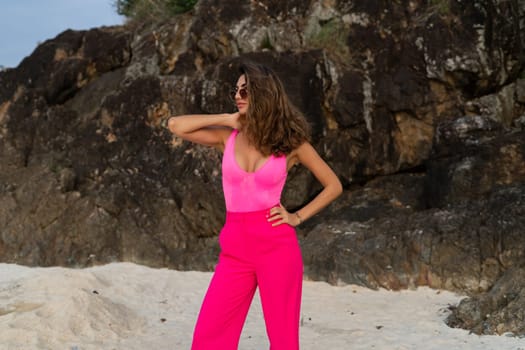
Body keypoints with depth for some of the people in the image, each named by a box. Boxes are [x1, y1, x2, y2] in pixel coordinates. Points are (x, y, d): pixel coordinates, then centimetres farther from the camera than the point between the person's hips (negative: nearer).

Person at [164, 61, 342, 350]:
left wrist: (298, 216, -1)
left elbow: (333, 185, 10)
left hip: (276, 245, -2)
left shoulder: (291, 141, 3)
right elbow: (176, 126, -3)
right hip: (235, 250, 3)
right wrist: (227, 119, 1)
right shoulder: (227, 137, 8)